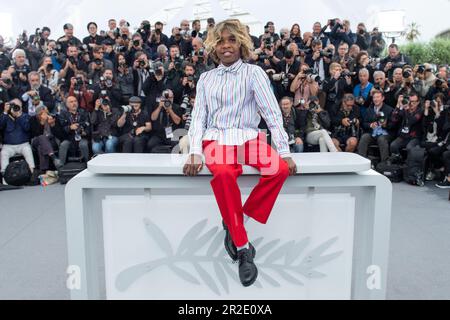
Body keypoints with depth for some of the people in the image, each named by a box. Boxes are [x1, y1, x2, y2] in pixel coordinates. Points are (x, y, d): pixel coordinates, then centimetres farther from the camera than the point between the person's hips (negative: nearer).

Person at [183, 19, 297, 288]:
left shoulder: (254, 73, 4)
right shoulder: (206, 78, 12)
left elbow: (272, 112, -3)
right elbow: (199, 117, 8)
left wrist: (284, 151, -12)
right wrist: (195, 152, -9)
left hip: (249, 137, 0)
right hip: (216, 138, 0)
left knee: (280, 169, -29)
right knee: (224, 172, -34)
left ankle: (236, 223, -14)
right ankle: (243, 247, -22)